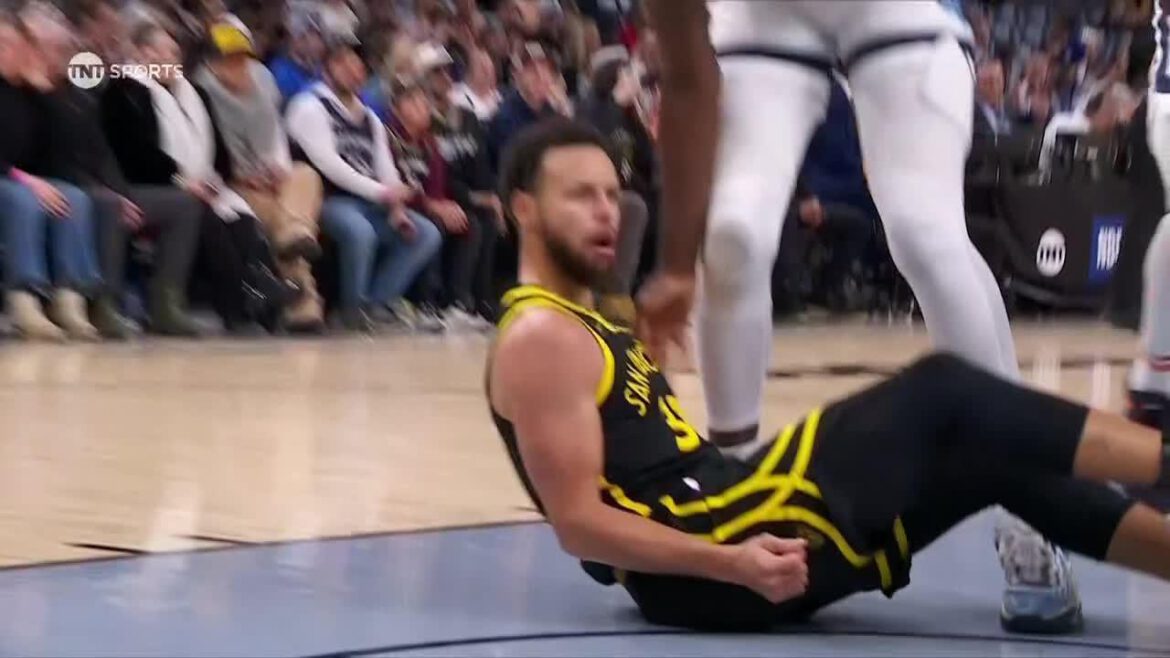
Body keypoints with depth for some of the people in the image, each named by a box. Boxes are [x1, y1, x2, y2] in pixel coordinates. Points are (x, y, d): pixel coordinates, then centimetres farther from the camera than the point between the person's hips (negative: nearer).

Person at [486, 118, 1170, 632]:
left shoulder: (590, 324, 24)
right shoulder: (541, 339, -8)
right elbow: (579, 521, -17)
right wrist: (732, 563, -26)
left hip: (731, 546, 10)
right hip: (703, 572, -10)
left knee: (996, 460, 6)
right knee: (941, 395, -12)